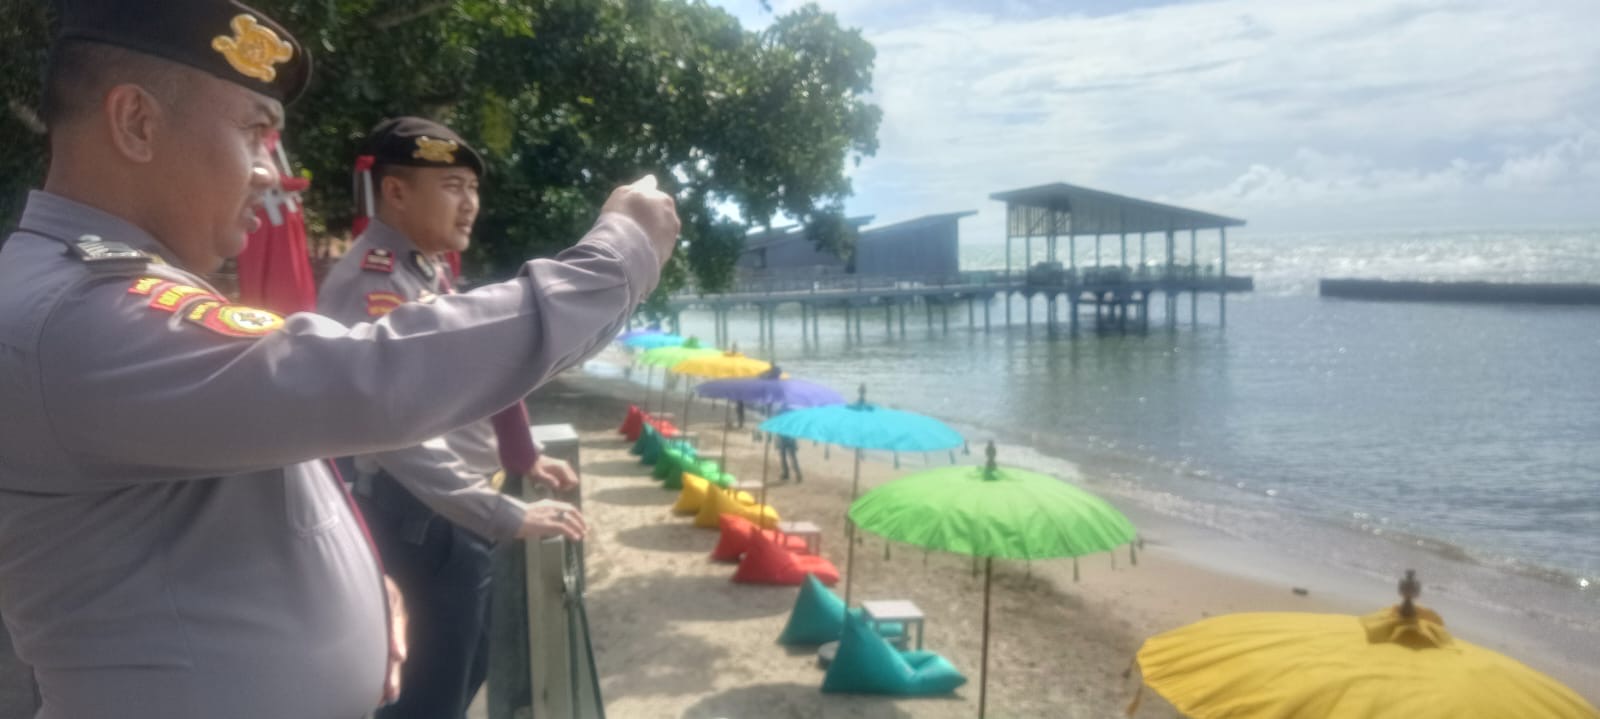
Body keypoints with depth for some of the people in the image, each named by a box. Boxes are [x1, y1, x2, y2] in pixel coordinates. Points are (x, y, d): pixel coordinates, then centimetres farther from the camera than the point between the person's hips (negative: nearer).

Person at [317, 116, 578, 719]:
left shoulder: (431, 272, 11)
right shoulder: (370, 284, -21)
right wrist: (505, 515, -29)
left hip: (459, 510, 10)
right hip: (427, 517, -10)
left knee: (466, 665, 23)